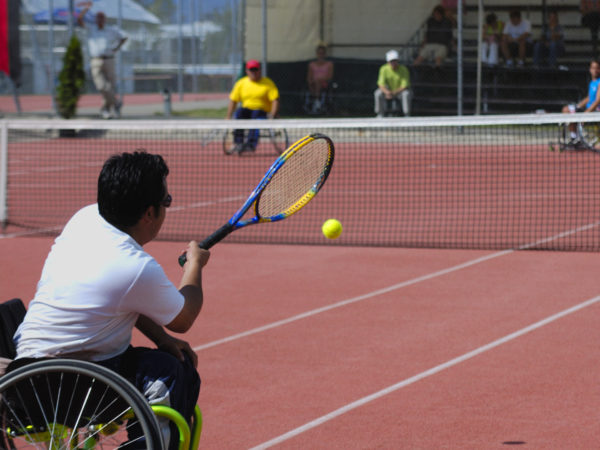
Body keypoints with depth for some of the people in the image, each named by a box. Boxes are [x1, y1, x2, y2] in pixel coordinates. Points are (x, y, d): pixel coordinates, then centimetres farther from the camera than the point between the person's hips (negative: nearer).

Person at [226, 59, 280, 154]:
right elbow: (233, 100, 12)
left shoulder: (268, 83, 2)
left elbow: (275, 100, -6)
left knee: (256, 114, -36)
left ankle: (251, 144, -44)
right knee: (239, 112, -30)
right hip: (247, 110, 3)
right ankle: (238, 144, -34)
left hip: (263, 112, -3)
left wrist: (272, 115, -20)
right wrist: (228, 117, 2)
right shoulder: (241, 83, 11)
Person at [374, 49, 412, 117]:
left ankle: (407, 116, -29)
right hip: (388, 91, 2)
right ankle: (380, 115, -20)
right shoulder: (384, 69, -11)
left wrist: (394, 93, -32)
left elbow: (405, 86, -20)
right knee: (378, 93, -28)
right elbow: (381, 84, -15)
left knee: (406, 94, -35)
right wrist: (387, 92, -36)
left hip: (400, 92, -2)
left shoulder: (404, 69, -17)